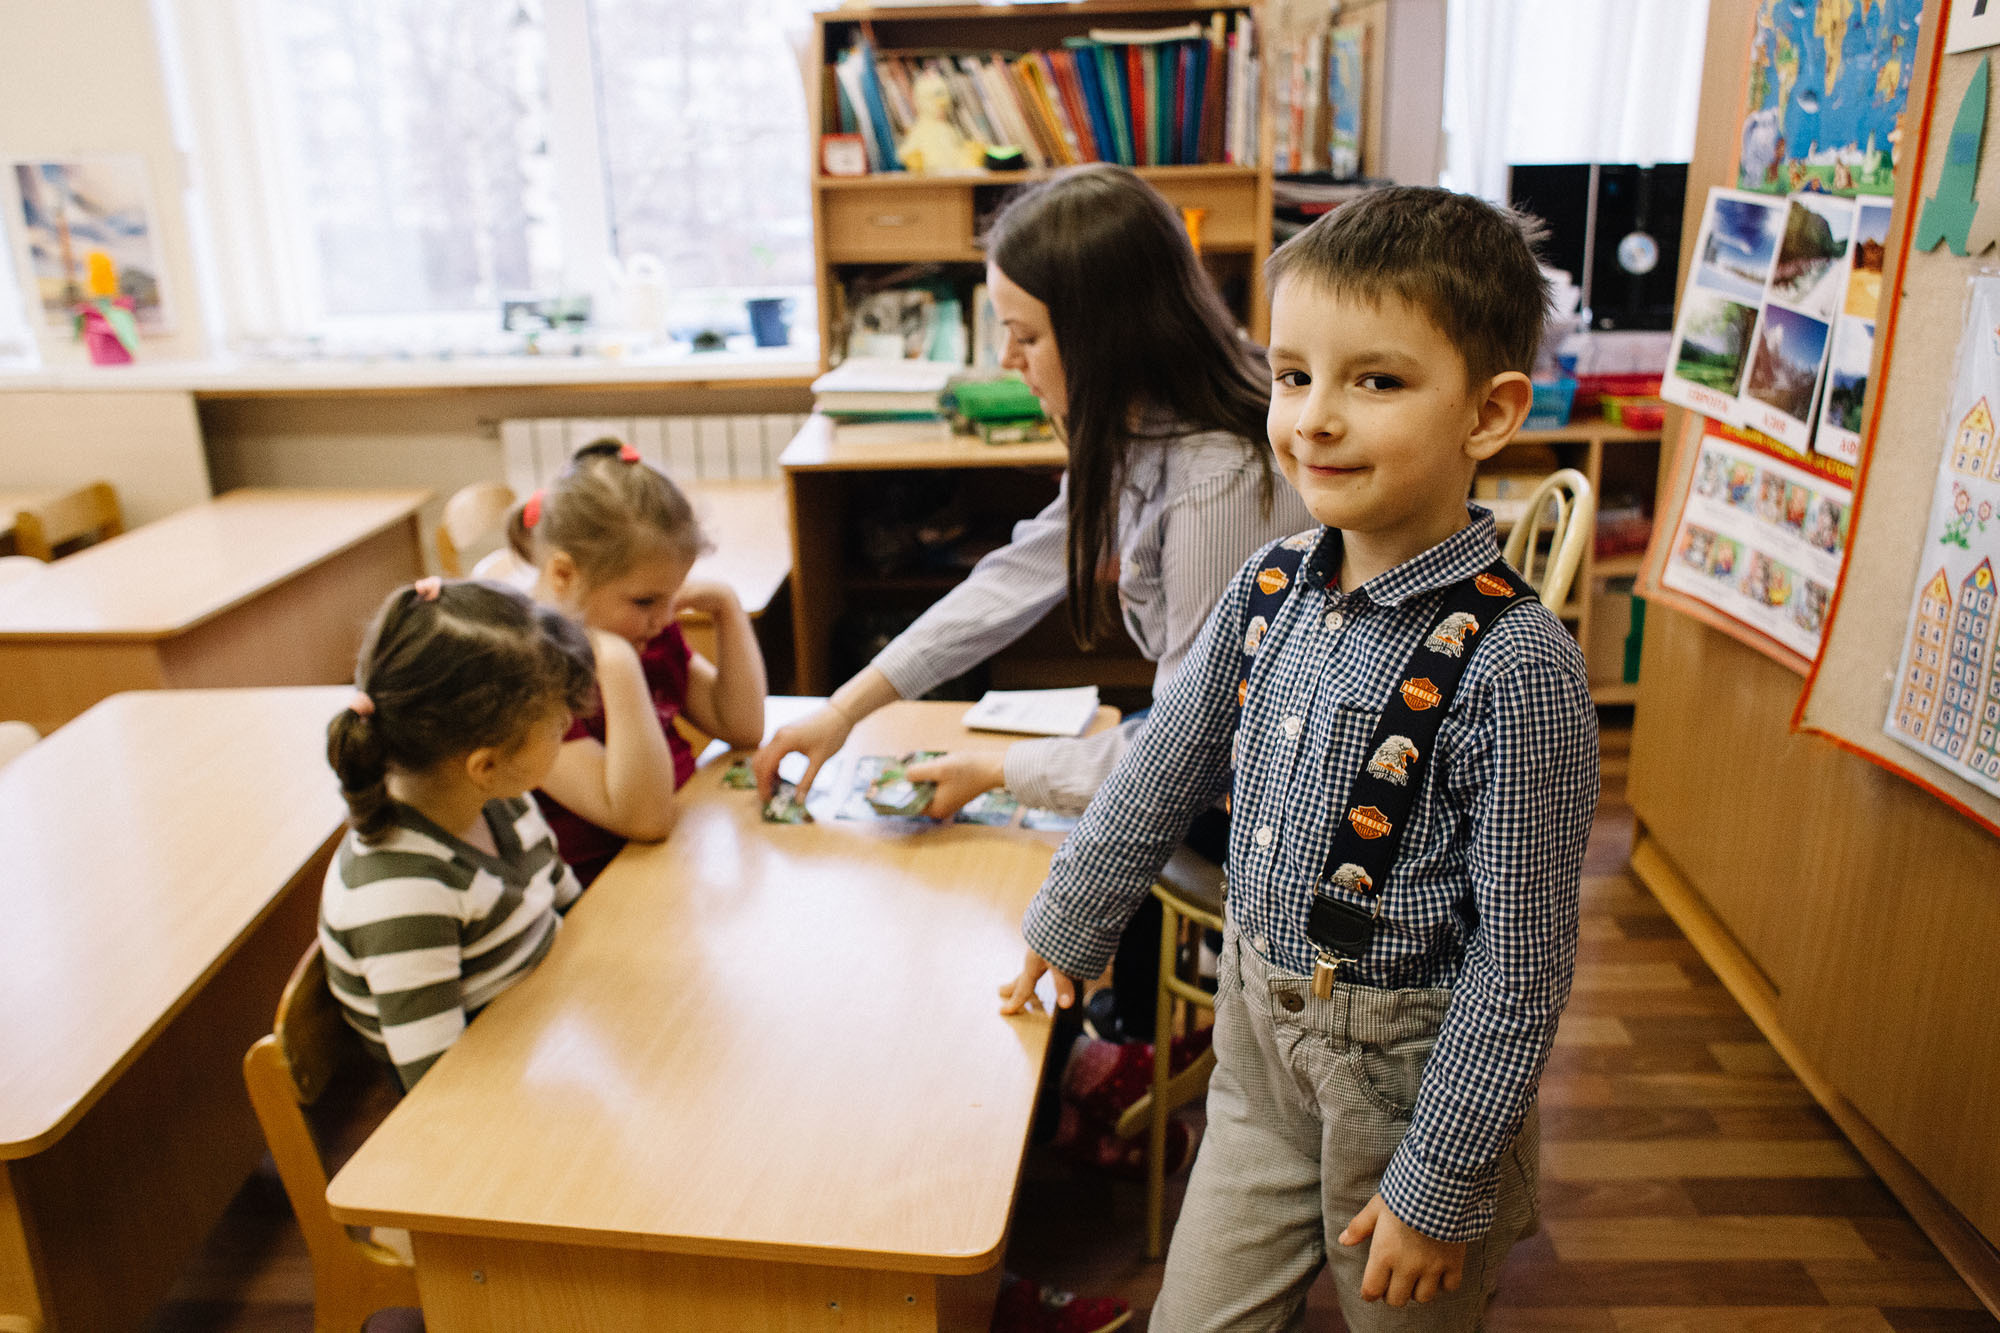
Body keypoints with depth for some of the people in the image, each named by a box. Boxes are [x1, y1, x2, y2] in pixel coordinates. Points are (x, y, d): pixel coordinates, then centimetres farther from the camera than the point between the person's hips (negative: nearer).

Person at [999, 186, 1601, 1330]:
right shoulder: (1271, 589, -5)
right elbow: (1164, 774, 9)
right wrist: (1068, 929, 18)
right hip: (1257, 1033, 6)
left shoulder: (1512, 663, -23)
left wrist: (1441, 1182, -13)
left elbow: (1520, 959, -18)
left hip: (1409, 1070, -5)